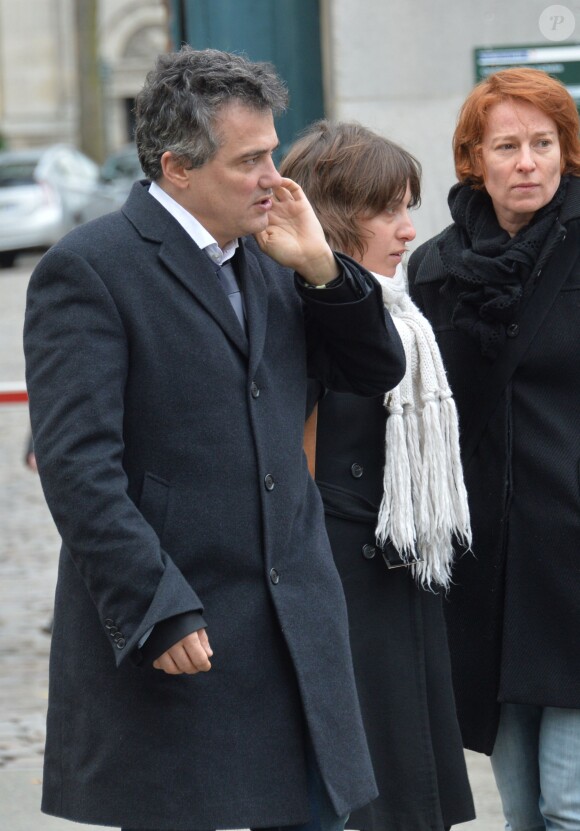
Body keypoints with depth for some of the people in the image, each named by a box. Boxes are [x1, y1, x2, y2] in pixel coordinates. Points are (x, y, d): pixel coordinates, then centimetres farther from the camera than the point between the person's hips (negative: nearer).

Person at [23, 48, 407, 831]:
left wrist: (321, 267, 0)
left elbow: (378, 372, 16)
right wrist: (159, 612, -21)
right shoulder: (88, 268, -10)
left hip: (298, 632, 7)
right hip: (167, 635, -7)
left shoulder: (269, 259, 13)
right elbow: (78, 466, -17)